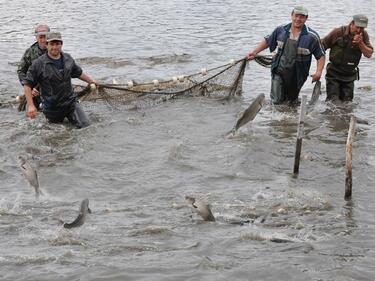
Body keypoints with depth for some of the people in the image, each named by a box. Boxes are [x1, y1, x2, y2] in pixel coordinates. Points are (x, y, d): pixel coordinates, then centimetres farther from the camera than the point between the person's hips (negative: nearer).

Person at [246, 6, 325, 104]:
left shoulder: (312, 36, -9)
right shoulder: (281, 30, 0)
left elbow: (321, 56, -5)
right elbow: (267, 41, 13)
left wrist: (318, 72, -18)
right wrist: (254, 52, 4)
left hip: (296, 76, -1)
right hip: (279, 71, 1)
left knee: (291, 101, 13)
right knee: (276, 101, -6)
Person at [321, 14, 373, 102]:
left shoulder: (364, 36, -1)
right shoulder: (338, 32, -12)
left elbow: (369, 54, -6)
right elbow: (322, 46, -6)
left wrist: (360, 43, -22)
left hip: (349, 76, 4)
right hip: (334, 74, -4)